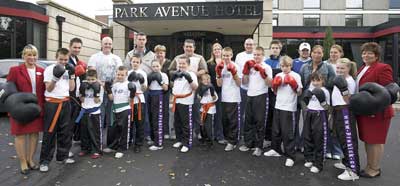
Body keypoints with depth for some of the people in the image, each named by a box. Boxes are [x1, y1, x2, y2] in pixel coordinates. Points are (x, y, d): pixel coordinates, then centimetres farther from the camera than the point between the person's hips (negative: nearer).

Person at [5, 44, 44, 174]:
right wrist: (14, 106, -17)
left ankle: (30, 159, 26)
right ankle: (23, 162, 19)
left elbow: (44, 90, 5)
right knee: (20, 134, 6)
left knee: (35, 133, 10)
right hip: (21, 109, -3)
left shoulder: (41, 71, 5)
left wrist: (43, 105, -2)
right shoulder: (15, 70, -2)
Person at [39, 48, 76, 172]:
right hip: (52, 103, -5)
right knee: (49, 132, -4)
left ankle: (62, 156, 21)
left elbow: (71, 88, 7)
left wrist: (72, 75, -4)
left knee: (65, 131, 9)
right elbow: (48, 88, -8)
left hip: (65, 103, 5)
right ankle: (45, 160, 3)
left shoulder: (69, 70, 11)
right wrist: (55, 77, -23)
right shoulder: (49, 69, -3)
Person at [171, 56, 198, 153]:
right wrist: (172, 78, 9)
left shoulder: (191, 74, -7)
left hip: (186, 102, -7)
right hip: (176, 101, 7)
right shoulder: (176, 74, 14)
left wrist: (189, 79, -29)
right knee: (177, 123, 16)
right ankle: (179, 140, 30)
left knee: (187, 124, -2)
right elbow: (173, 85, 25)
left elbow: (195, 87, -17)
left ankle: (187, 144, 6)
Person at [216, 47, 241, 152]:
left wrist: (234, 73, -19)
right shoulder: (221, 67, 8)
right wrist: (218, 73, -7)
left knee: (233, 120, -1)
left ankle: (232, 142, 6)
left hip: (234, 98, -5)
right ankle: (226, 138, 27)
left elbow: (239, 83, -8)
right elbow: (219, 84, 4)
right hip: (224, 98, 5)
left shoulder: (235, 66, -5)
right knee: (225, 120, 12)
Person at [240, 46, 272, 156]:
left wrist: (263, 73, -20)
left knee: (260, 121, 0)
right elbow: (244, 82, 9)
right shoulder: (250, 66, 11)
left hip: (261, 96, -5)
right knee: (248, 120, 10)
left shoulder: (267, 67, -2)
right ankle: (248, 143, 21)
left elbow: (270, 84, -10)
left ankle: (258, 146, 7)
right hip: (250, 96, 5)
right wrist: (246, 70, 0)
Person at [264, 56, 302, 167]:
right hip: (278, 106, 5)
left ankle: (290, 156, 5)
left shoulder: (295, 76, -4)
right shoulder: (278, 75, 8)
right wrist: (275, 85, -5)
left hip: (289, 108, -5)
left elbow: (299, 93, -5)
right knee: (276, 130, 16)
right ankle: (276, 150, 35)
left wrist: (294, 85, -21)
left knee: (288, 133, -4)